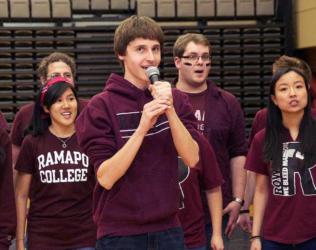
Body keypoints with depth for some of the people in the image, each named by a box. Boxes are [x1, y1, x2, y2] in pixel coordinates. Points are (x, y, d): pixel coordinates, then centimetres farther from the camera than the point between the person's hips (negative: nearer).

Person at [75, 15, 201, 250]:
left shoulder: (175, 99, 3)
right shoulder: (101, 106, -7)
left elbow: (192, 158, -6)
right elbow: (106, 177, -14)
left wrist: (170, 110, -18)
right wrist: (142, 127, -22)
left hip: (168, 229, 3)